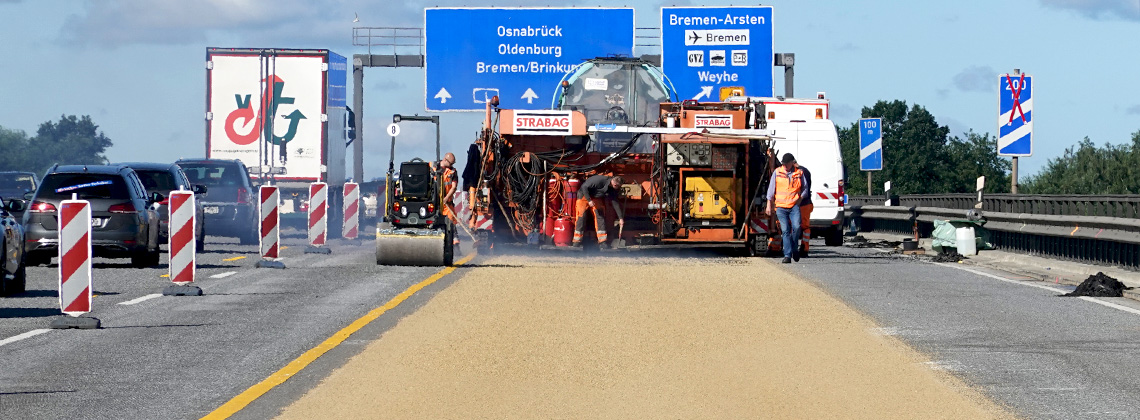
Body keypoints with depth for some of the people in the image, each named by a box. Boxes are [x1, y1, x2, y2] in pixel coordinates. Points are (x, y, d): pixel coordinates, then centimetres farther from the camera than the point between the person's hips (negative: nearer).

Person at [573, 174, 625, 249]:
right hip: (584, 195, -6)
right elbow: (584, 187, -27)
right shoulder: (599, 180, -31)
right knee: (581, 217, -12)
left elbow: (615, 203, -2)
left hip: (596, 198, 6)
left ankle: (602, 242, -7)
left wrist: (621, 218, -5)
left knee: (600, 217, -6)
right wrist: (589, 200, -31)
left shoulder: (613, 189, -10)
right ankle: (577, 242, -8)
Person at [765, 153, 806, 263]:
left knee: (796, 227, -18)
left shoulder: (799, 173, 8)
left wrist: (799, 200, 3)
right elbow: (771, 189, 12)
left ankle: (794, 249, 6)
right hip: (781, 206, 0)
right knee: (785, 230, -7)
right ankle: (787, 255, -6)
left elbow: (804, 189, 17)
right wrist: (769, 205, 10)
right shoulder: (777, 172, 7)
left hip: (794, 206, 0)